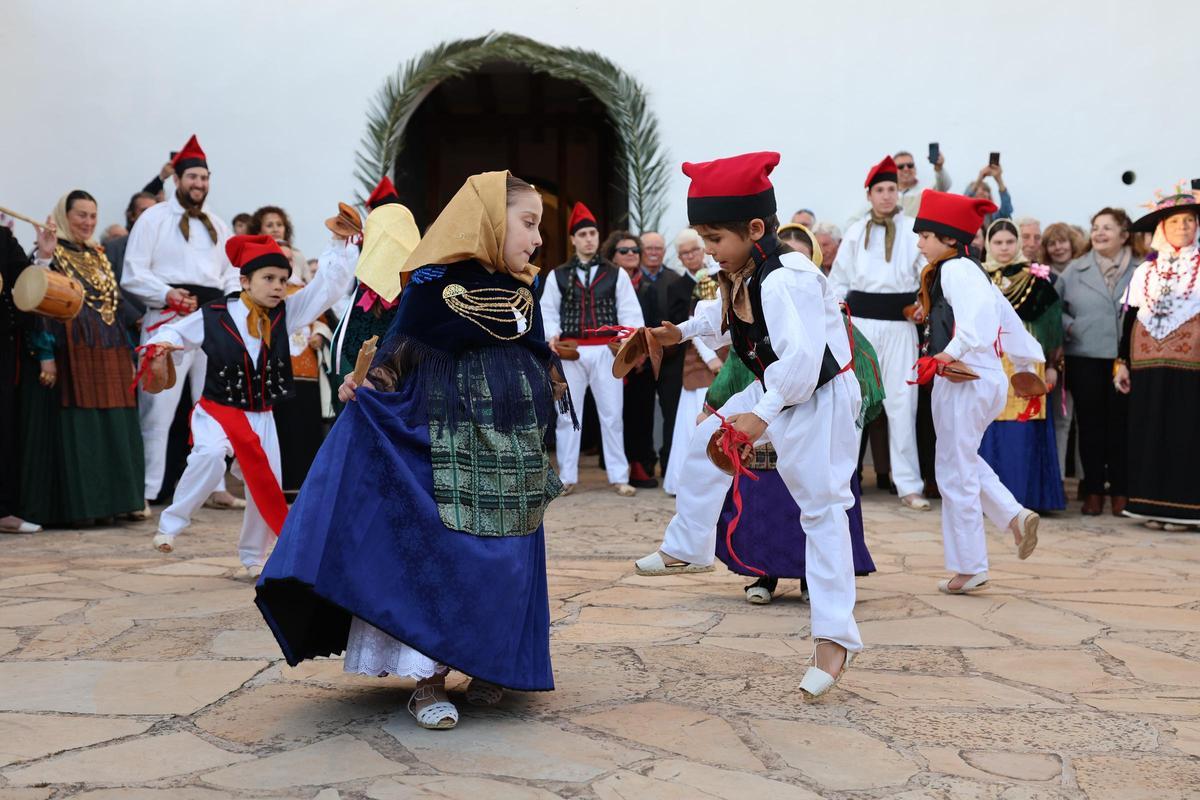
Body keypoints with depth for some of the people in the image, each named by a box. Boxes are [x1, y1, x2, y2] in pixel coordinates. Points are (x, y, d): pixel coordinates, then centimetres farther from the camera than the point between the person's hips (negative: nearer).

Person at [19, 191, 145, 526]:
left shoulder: (98, 254, 18)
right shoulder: (52, 253, -3)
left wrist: (127, 352, 18)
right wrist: (45, 353, -19)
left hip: (108, 353, 7)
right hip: (72, 351, -7)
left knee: (114, 426, 6)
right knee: (75, 427, -5)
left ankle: (113, 498, 12)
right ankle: (77, 503, 1)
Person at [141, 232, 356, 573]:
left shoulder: (286, 313, -1)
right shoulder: (213, 316, -9)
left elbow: (330, 285, -3)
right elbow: (174, 332, 5)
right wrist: (159, 349, -17)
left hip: (261, 418, 4)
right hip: (217, 412, -4)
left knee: (266, 488, 5)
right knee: (211, 455, -34)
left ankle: (253, 556, 28)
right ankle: (171, 523, -16)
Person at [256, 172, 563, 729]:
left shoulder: (521, 295, 11)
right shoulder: (435, 286, -7)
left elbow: (543, 368, 18)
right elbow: (400, 357, -8)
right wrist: (364, 388, -22)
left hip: (514, 465, 6)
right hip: (451, 458, -6)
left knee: (504, 568, 9)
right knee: (438, 562, -4)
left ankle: (488, 668, 24)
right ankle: (428, 681, 6)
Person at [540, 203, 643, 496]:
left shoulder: (616, 274, 7)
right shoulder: (557, 276, 8)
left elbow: (630, 312, 1)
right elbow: (547, 312, 7)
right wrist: (552, 335, -12)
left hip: (605, 351, 0)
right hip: (570, 353, 1)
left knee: (612, 414, 3)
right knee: (567, 415, 4)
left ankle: (619, 477, 10)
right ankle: (567, 477, 12)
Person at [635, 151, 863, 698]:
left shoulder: (783, 280, -30)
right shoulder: (740, 277, 0)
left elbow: (801, 356, -36)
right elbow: (728, 319, 23)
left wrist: (763, 412, -37)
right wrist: (686, 331, 19)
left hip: (816, 400, -10)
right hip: (773, 393, 10)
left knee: (821, 509, -8)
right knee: (707, 445, 18)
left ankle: (834, 636, -4)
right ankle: (688, 549, 37)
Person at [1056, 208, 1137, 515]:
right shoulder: (1075, 270, 9)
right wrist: (1068, 326, -6)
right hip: (1085, 359, 1)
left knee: (1121, 424, 2)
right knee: (1090, 424, 4)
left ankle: (1120, 491, 12)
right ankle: (1093, 490, 12)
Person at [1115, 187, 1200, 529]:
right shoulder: (1144, 271, 13)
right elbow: (1130, 318, 14)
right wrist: (1121, 362, 10)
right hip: (1147, 361, 3)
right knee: (1150, 433, 4)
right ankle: (1154, 504, 11)